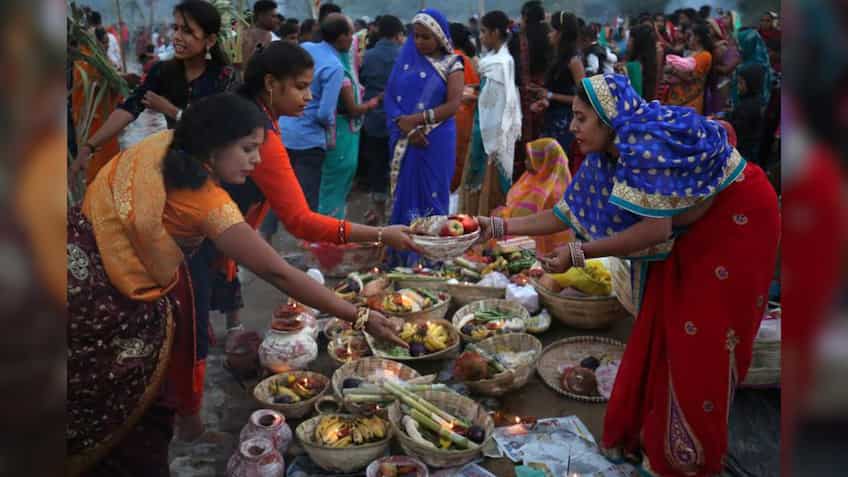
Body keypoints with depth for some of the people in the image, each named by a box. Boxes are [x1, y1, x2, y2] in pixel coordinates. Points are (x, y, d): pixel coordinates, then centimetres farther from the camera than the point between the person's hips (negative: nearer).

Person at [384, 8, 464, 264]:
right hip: (404, 141, 3)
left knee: (432, 197, 0)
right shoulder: (405, 59, 9)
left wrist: (416, 119, -15)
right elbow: (390, 96, 4)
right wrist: (404, 126, -13)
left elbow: (453, 105, -9)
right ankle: (402, 256, 12)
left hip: (436, 142, -3)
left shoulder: (452, 64, 1)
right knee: (404, 195, 4)